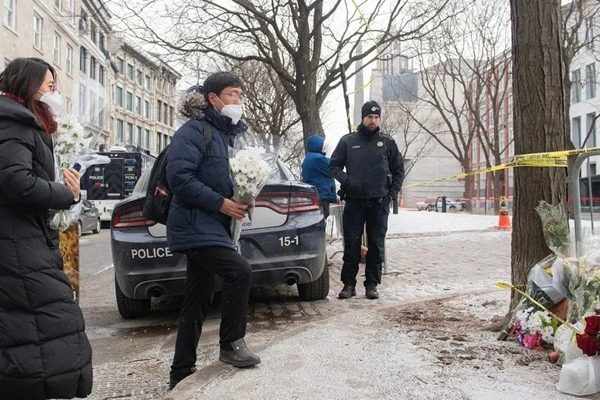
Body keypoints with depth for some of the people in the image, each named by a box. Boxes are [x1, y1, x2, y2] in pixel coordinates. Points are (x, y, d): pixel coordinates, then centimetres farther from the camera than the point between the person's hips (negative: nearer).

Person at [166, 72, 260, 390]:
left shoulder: (234, 133, 16)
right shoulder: (194, 131, -10)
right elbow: (179, 176, -20)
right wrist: (220, 203, -19)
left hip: (213, 227, 9)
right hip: (195, 226, -9)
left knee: (197, 304, 11)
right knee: (240, 271, -23)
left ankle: (182, 373, 21)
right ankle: (231, 344, -4)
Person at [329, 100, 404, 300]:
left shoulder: (387, 142, 7)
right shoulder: (348, 141, 5)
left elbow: (399, 170, 12)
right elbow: (334, 165, 9)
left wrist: (392, 193, 2)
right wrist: (346, 180, -8)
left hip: (379, 203, 1)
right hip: (354, 201, 0)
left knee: (376, 245, 4)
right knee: (351, 244, 1)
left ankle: (372, 284, 13)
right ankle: (349, 284, 9)